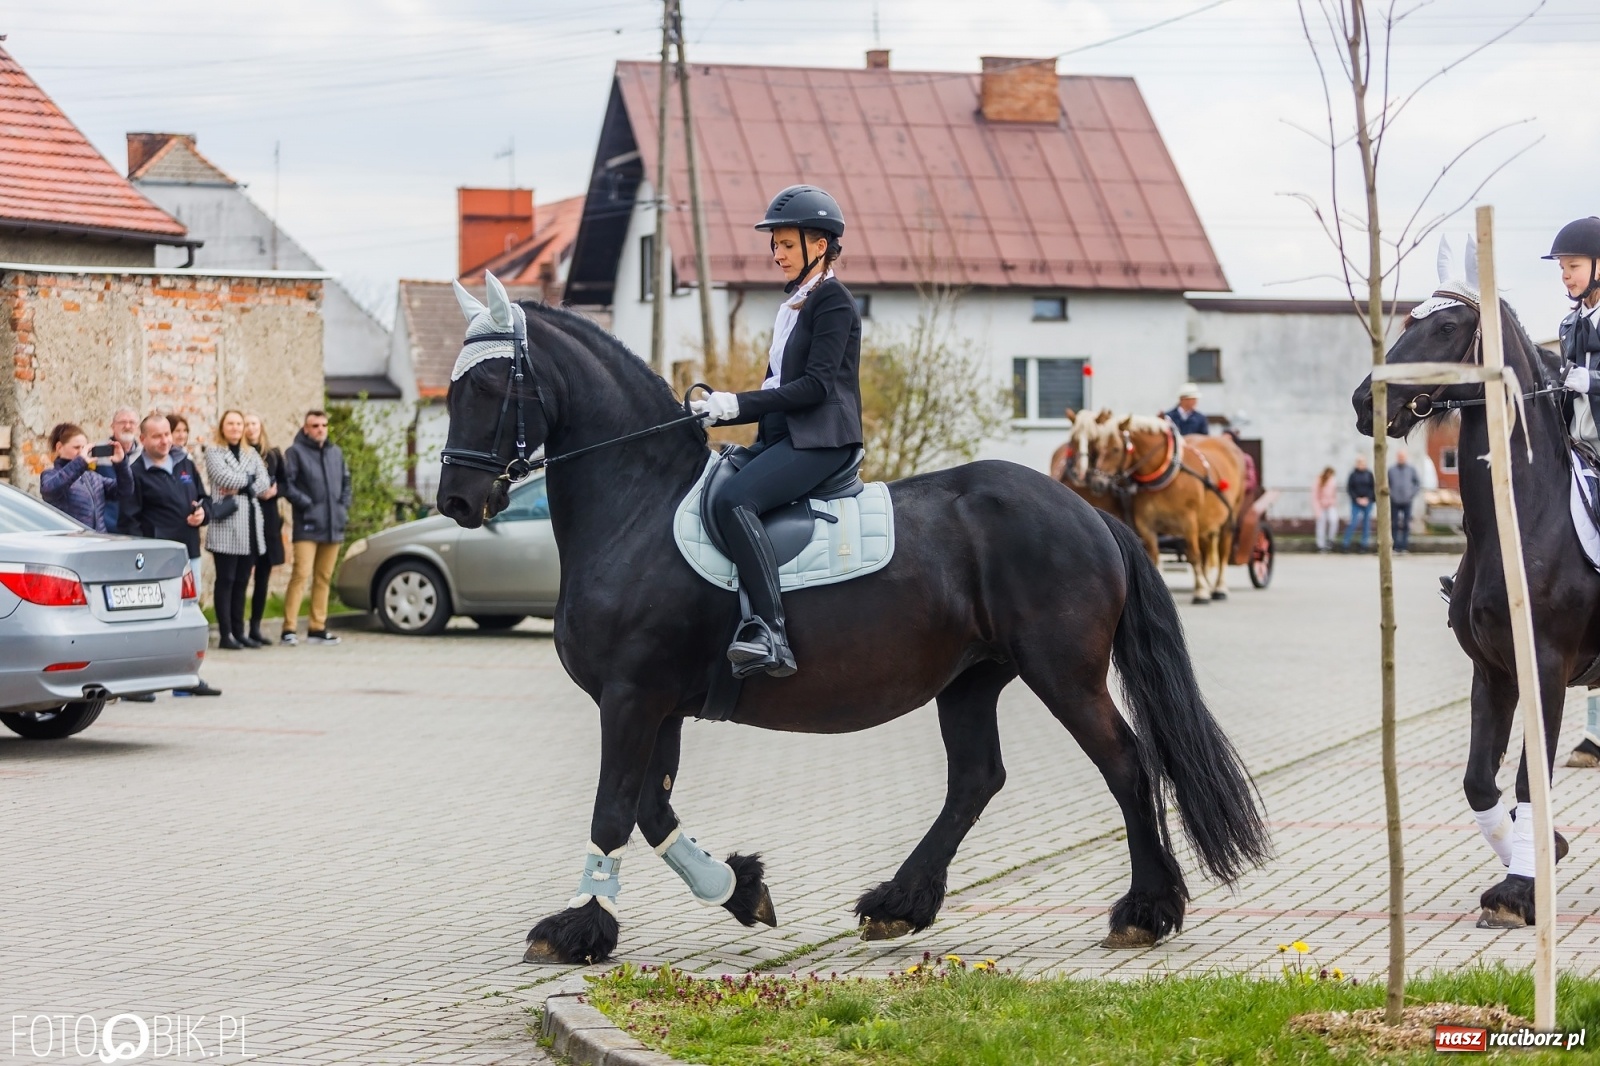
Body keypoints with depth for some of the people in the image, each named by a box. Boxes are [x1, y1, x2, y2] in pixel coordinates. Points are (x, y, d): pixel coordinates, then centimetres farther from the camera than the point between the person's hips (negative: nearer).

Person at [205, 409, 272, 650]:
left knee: (241, 581, 7)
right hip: (226, 524, -5)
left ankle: (239, 632, 11)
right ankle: (225, 634, -6)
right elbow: (224, 477, -13)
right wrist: (252, 483, -4)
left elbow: (264, 482, 6)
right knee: (226, 580, -6)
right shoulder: (213, 452, 5)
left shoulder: (251, 454, 19)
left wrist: (241, 488, -8)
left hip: (250, 522, 5)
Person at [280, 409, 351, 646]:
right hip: (307, 526, -6)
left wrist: (344, 506, 10)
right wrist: (305, 503, -14)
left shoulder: (335, 453, 17)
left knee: (324, 578, 9)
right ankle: (289, 628, -14)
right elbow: (287, 483, -9)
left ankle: (317, 628, 15)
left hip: (333, 526, 6)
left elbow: (346, 482, 24)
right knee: (301, 574, -14)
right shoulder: (296, 452, -2)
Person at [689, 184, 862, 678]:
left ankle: (769, 633, -40)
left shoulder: (833, 301, -6)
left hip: (821, 441, -10)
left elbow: (816, 384, -16)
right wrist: (720, 410, 8)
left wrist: (738, 404, -19)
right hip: (782, 436, 10)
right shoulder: (793, 305, 21)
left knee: (733, 500, -32)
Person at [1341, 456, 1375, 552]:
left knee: (1366, 523, 4)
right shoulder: (1353, 474, 0)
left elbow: (1373, 488, 5)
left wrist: (1367, 498, -8)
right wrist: (1357, 499, -9)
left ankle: (1365, 544, 11)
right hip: (1356, 502, -2)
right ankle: (1346, 543, -1)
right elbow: (1349, 489, 0)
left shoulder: (1369, 474, 3)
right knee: (1353, 522, -9)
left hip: (1367, 502, 2)